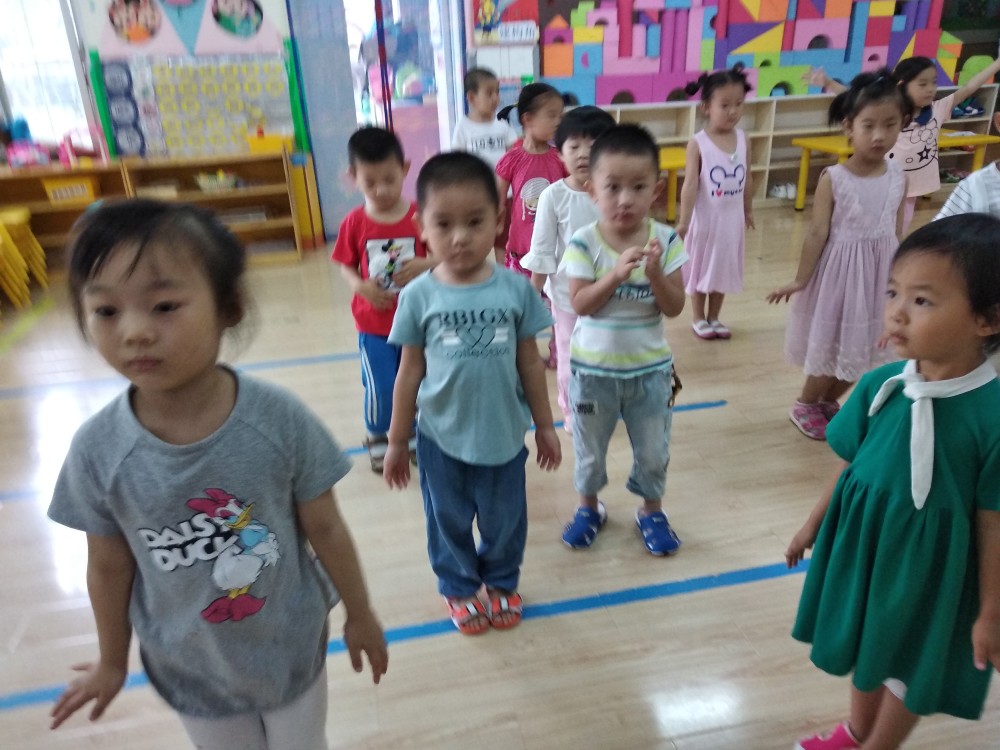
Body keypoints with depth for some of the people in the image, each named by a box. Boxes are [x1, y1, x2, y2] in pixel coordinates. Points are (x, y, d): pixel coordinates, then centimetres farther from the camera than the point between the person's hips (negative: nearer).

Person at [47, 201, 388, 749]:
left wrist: (360, 614, 0)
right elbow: (109, 566, -6)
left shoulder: (280, 418, -26)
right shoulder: (98, 451, -21)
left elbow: (324, 529, -13)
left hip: (293, 647, -1)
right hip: (189, 668, 1)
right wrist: (112, 661, 9)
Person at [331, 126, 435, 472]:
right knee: (380, 388, 3)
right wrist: (360, 286, -20)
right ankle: (376, 437, 31)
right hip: (373, 323, 0)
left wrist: (425, 265, -24)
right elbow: (345, 266, 0)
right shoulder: (354, 223, -8)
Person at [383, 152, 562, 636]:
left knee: (505, 521, 20)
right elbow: (410, 372, -5)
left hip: (504, 435, 1)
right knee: (449, 523, 20)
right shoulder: (419, 296, -13)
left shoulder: (516, 289, -12)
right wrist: (397, 440, 1)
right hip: (440, 438, 0)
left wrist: (545, 426, 5)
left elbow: (530, 363, -2)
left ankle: (501, 583, 48)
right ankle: (460, 588, 47)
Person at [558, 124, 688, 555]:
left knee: (653, 451, 17)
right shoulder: (584, 243, -14)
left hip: (650, 368, 1)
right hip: (593, 369, -1)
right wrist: (615, 275, -31)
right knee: (589, 449, 18)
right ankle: (589, 506, 43)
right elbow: (580, 305, -18)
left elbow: (674, 308, -10)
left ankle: (651, 511, 41)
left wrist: (655, 274, -27)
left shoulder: (665, 241, -10)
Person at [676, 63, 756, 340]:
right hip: (705, 218, -4)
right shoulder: (698, 143, -15)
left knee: (723, 268, 15)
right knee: (700, 267, 10)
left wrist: (748, 210, 15)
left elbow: (747, 178, 8)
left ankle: (714, 317, 30)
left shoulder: (742, 138, -1)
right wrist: (683, 221, -22)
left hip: (732, 218, 5)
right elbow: (690, 184, -19)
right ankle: (699, 319, 26)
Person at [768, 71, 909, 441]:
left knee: (862, 348, 15)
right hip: (841, 270, -5)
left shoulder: (899, 178, -3)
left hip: (880, 273, 5)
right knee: (833, 346, 8)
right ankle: (805, 404, 30)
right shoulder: (833, 179, -16)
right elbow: (818, 232, -13)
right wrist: (800, 279, -11)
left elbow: (898, 232, 6)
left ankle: (829, 400, 37)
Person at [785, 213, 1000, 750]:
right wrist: (813, 525, 11)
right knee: (867, 646, 27)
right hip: (863, 543, 4)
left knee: (909, 670, 20)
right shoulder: (879, 385, -14)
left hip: (930, 566, -4)